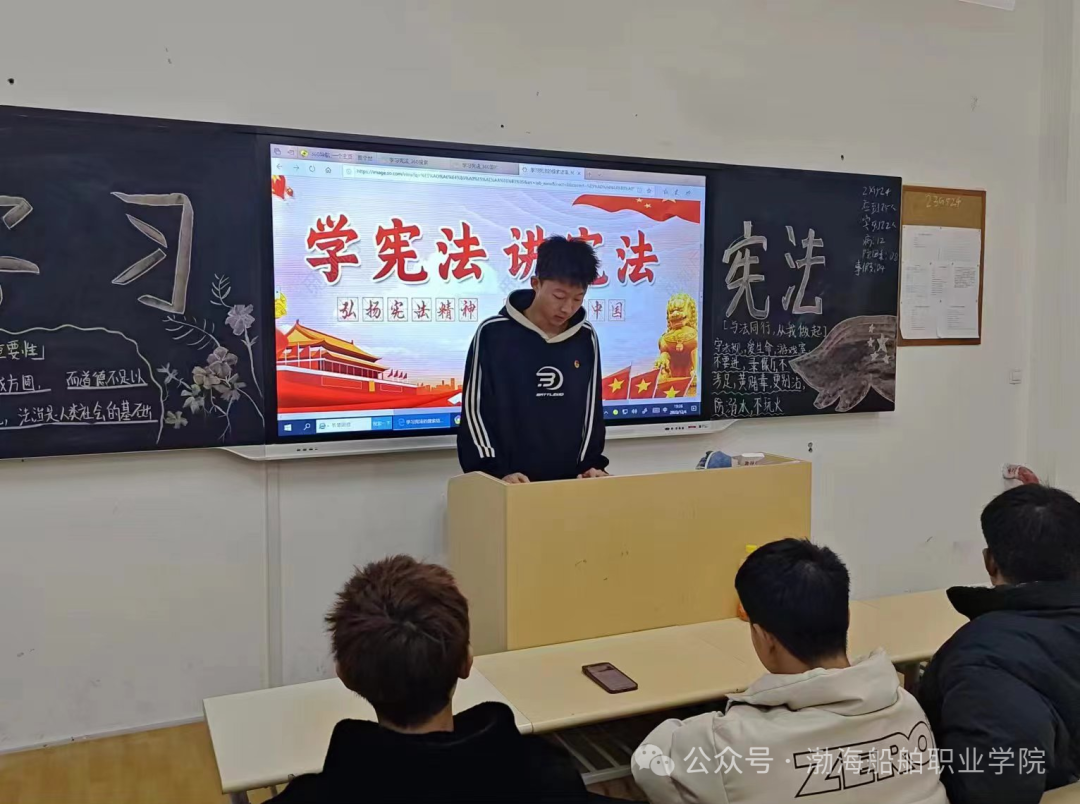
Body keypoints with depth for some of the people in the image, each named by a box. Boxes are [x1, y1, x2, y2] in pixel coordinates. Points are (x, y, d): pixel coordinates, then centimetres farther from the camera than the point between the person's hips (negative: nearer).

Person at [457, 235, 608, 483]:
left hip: (567, 481, 4)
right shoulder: (493, 334, -8)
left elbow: (591, 407, 9)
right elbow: (474, 410, -8)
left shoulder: (585, 338, 4)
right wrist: (495, 472, -16)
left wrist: (591, 463, -2)